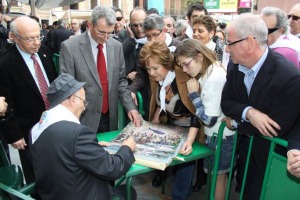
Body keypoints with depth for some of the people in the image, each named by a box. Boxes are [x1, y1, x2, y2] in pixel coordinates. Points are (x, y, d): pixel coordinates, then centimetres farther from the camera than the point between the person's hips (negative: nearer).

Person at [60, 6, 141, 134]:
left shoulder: (116, 46, 1)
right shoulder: (70, 47, -12)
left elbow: (121, 80, 7)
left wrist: (130, 107, -4)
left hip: (110, 118, 4)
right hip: (84, 119, -4)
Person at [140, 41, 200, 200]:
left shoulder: (184, 79, -30)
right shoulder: (156, 78, -10)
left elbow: (196, 113, -26)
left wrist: (189, 141, -35)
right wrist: (155, 118, -2)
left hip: (189, 128, -6)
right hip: (171, 125, 6)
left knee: (183, 164, -1)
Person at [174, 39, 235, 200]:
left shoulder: (214, 79, -27)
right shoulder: (212, 71, 2)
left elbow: (209, 119, -24)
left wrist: (193, 94, -19)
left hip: (220, 137, -9)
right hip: (219, 134, 9)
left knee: (218, 176, 11)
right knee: (220, 175, 22)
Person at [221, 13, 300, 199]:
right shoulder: (235, 64, -12)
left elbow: (275, 130, -28)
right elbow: (226, 102, -7)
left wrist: (236, 123, -15)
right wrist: (248, 113, -29)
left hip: (273, 156, -5)